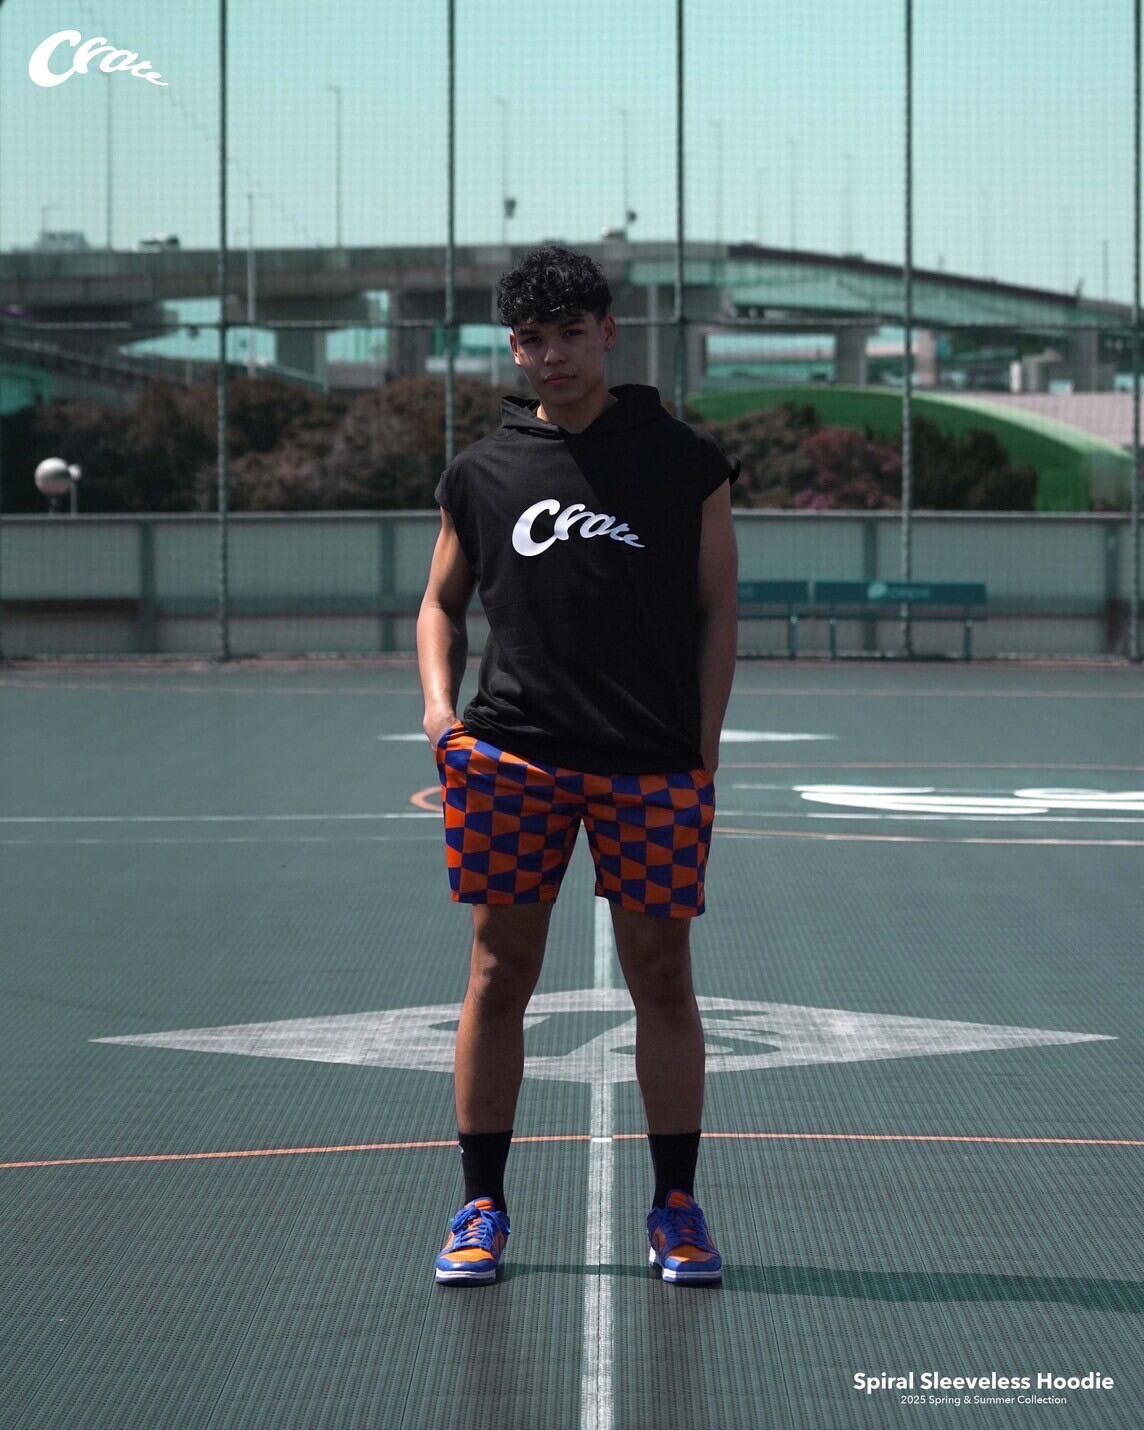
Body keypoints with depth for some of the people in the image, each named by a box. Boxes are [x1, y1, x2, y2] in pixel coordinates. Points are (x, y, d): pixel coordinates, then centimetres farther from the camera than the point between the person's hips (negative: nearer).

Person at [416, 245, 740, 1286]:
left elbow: (717, 612, 6)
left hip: (653, 765, -1)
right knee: (501, 974, 3)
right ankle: (482, 1207, 12)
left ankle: (675, 1207, 13)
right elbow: (442, 601, 19)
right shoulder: (482, 473, 9)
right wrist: (442, 709, 2)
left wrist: (702, 751, -1)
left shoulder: (684, 462, 5)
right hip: (513, 755, 1)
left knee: (663, 977, 3)